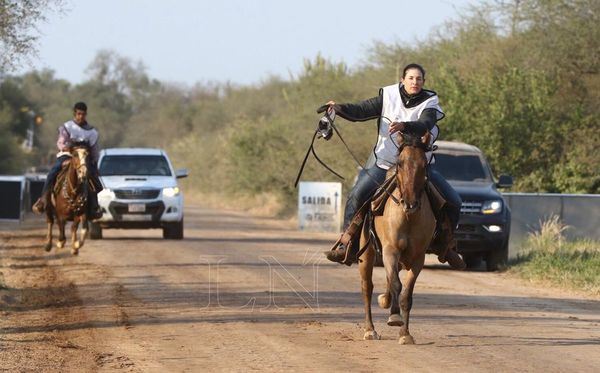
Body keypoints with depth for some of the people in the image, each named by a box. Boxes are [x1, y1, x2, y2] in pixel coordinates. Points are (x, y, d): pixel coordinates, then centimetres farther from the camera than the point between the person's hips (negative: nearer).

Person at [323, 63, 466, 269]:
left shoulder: (429, 103, -9)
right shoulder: (388, 97, -3)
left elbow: (425, 126, -28)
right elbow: (361, 111, -9)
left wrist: (404, 126, -47)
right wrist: (340, 108, -27)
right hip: (385, 162, 0)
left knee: (453, 202, -6)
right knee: (356, 196, -15)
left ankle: (445, 246, 15)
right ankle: (347, 245, -2)